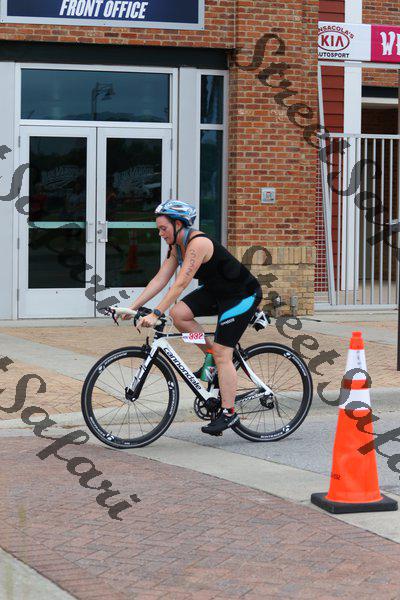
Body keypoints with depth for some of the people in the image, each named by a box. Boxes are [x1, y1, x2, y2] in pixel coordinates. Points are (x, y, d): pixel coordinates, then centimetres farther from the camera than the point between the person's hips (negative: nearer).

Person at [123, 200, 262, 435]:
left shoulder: (198, 243, -27)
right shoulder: (177, 246, 1)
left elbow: (180, 284, -33)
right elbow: (160, 279, 0)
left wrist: (155, 314, -36)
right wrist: (132, 308, -6)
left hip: (243, 295, -9)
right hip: (216, 291, 9)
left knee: (222, 353, -12)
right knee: (178, 313, -12)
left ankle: (229, 413, -3)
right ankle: (213, 354, 6)